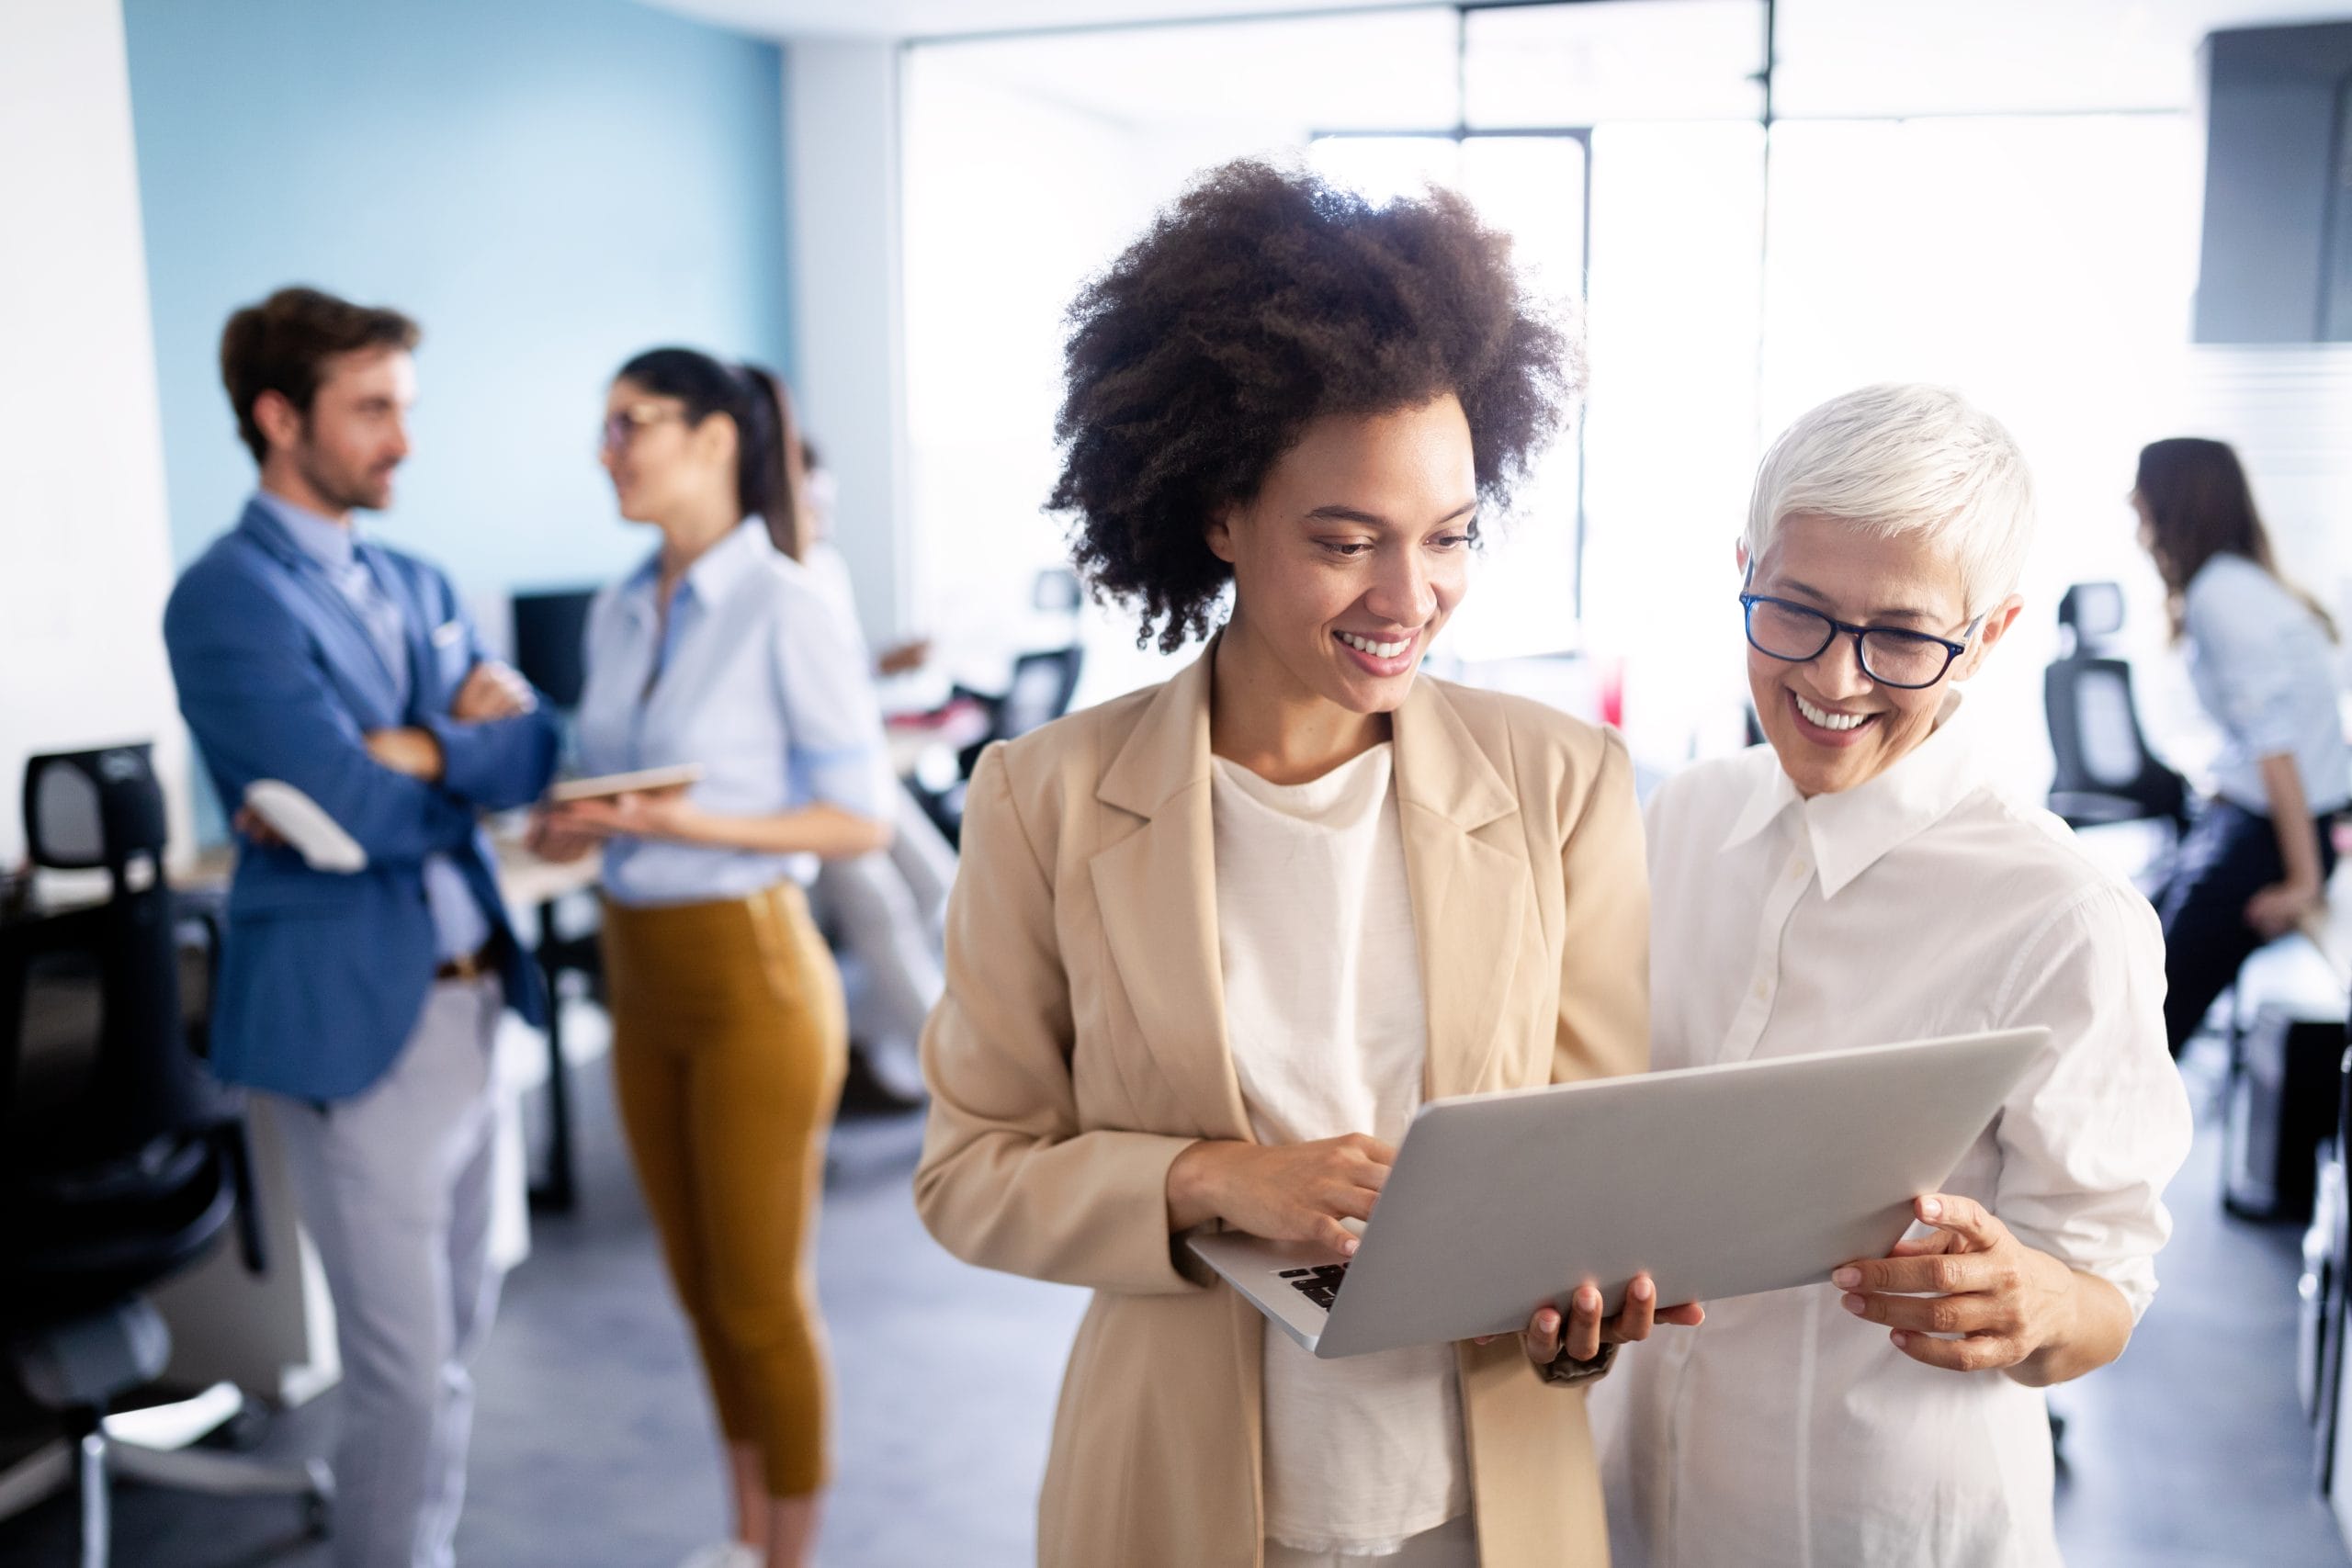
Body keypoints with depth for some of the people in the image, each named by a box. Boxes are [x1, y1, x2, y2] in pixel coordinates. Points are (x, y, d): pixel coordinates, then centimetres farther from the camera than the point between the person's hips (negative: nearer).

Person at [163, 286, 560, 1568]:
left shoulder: (416, 585, 13)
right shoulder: (226, 597, -11)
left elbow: (531, 752, 0)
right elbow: (363, 810, -21)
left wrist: (416, 752, -16)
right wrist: (468, 742, -6)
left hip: (462, 996, 8)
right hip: (353, 1017, -8)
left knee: (457, 1327, 19)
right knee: (408, 1368, 1)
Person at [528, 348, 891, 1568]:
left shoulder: (783, 609, -14)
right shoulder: (616, 613, 8)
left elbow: (862, 818, -14)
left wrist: (698, 825, -24)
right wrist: (577, 825, -6)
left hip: (749, 971, -7)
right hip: (640, 970, 7)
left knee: (762, 1293, 6)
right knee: (700, 1280, 18)